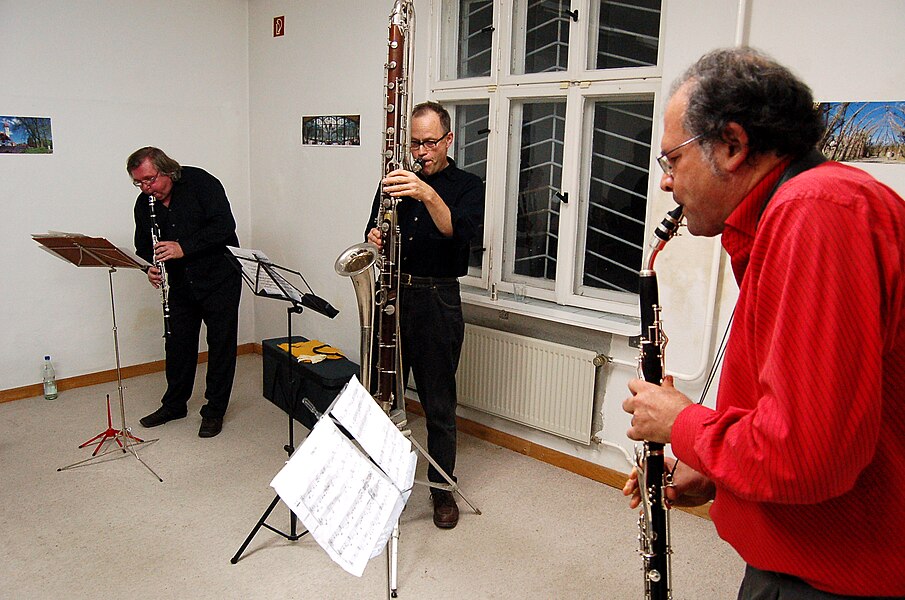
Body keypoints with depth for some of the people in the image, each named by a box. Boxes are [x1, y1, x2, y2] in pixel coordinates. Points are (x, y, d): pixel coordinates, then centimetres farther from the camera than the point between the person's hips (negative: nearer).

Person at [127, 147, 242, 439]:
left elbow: (224, 226, -23)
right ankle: (174, 404, 30)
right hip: (180, 283, 5)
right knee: (178, 343, 12)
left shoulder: (200, 182, -15)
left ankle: (214, 411, 14)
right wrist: (150, 267, -11)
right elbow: (143, 247, 11)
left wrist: (184, 248, -28)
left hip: (219, 278, -5)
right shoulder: (144, 204, 2)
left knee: (221, 343, 2)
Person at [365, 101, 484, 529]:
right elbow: (374, 232, 15)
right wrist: (373, 239, -9)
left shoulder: (467, 187, 0)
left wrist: (427, 194, -36)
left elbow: (458, 231, -20)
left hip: (438, 302, -3)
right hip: (391, 294, 4)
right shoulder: (395, 181, 12)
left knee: (439, 403, 6)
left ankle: (442, 489, 23)